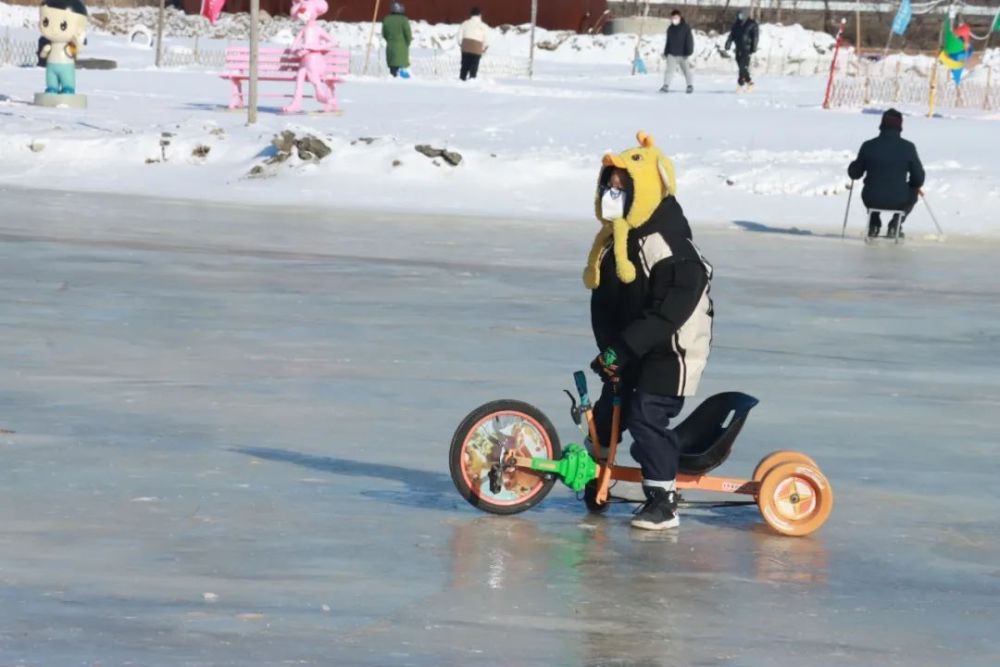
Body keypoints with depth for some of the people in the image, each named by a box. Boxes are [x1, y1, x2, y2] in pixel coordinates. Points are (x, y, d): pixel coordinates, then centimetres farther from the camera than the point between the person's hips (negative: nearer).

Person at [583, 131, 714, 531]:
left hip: (672, 348, -9)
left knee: (647, 415, -17)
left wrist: (624, 348, -29)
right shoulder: (612, 243, 8)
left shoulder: (669, 246, -22)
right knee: (607, 411, 14)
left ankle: (663, 499, -10)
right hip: (630, 351, 9)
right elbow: (603, 302, 10)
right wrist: (607, 349, -2)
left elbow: (670, 311, -28)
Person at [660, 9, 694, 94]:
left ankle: (689, 86, 24)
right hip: (672, 54, 3)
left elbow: (689, 41, -7)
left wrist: (688, 52, -13)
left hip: (682, 54, -3)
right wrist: (666, 52, 11)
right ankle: (666, 86, -13)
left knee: (686, 70, 10)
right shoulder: (670, 29, 8)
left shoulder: (685, 27, -6)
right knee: (669, 69, -9)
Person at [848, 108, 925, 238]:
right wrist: (916, 187, 21)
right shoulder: (908, 147, -8)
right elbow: (918, 177, -3)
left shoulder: (868, 146, -6)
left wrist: (852, 167, 28)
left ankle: (874, 225, 27)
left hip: (872, 200, 2)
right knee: (913, 193, 32)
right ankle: (895, 225, 16)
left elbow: (855, 173, 4)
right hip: (898, 201, -2)